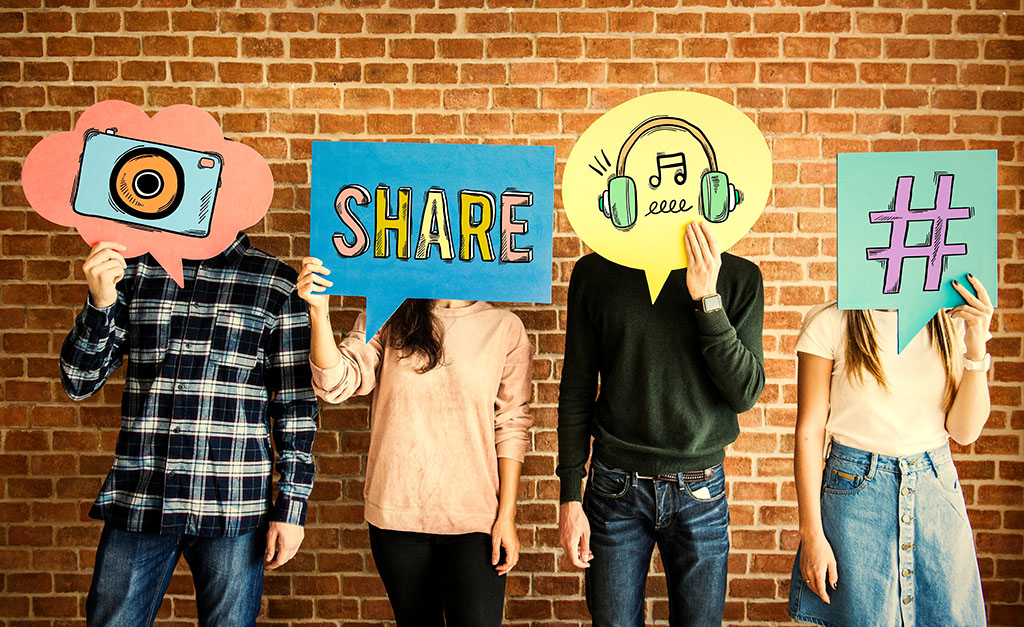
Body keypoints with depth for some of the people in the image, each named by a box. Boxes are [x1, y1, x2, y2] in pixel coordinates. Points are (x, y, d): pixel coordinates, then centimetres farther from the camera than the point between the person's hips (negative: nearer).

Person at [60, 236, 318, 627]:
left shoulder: (277, 284, 0)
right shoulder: (135, 271, 7)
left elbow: (296, 403, 0)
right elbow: (79, 383, 7)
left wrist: (292, 505, -4)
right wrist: (100, 304, -10)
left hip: (232, 506, -2)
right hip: (138, 501, 3)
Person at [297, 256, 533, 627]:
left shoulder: (504, 327, -2)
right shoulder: (387, 318, 2)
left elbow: (512, 426, 0)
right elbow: (337, 384, -8)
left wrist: (507, 514, -2)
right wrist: (319, 311, -22)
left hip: (475, 517, -1)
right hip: (397, 513, 2)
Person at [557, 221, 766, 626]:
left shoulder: (739, 277, -2)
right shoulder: (595, 273, -2)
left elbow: (745, 394, -8)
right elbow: (576, 392, 1)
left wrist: (708, 300, -18)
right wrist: (570, 496, -1)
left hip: (700, 490, 1)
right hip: (616, 486, 0)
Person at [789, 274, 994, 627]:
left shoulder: (949, 322, 5)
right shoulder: (830, 324, -7)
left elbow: (965, 431, 1)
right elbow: (810, 431, -6)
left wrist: (976, 348, -11)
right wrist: (811, 534, -8)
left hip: (938, 490, 4)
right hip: (857, 490, -3)